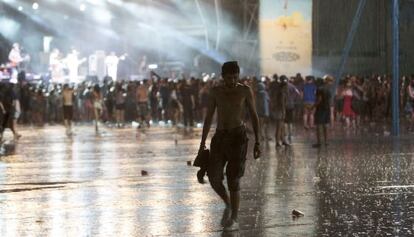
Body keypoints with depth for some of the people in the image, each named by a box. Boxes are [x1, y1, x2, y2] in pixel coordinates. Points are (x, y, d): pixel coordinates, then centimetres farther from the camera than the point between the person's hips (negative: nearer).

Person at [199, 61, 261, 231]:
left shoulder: (245, 91, -3)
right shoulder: (215, 92, 5)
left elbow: (254, 117, 1)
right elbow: (208, 118, 11)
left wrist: (257, 143, -5)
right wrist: (202, 143, 9)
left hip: (238, 137, -3)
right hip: (219, 137, 3)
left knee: (233, 180, -6)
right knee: (214, 178, -7)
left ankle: (234, 220, 7)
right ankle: (228, 205, 22)